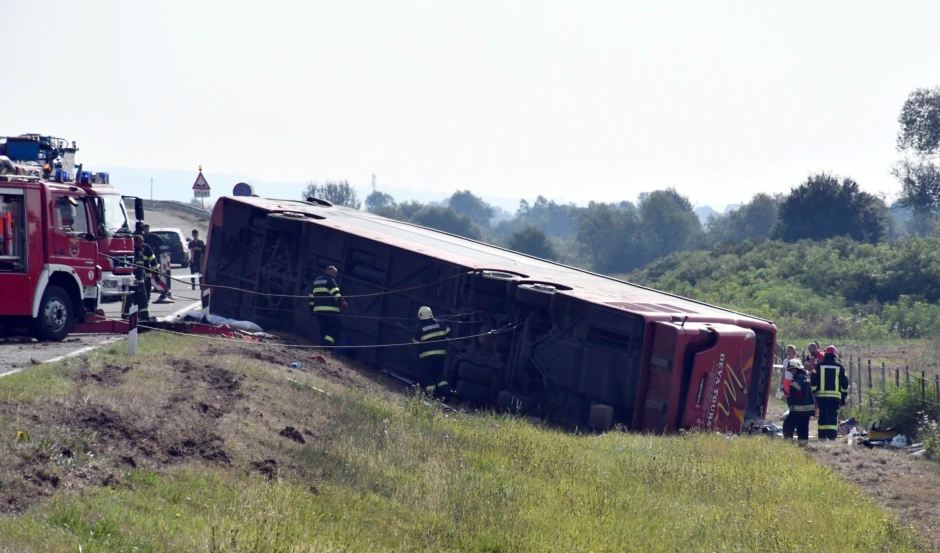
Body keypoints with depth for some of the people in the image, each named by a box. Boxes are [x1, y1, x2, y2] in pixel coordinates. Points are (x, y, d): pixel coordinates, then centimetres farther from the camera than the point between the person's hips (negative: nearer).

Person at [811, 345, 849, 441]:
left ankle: (822, 437, 8)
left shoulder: (819, 366, 4)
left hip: (821, 395, 0)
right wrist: (844, 397, 17)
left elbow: (814, 382, 2)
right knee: (833, 417, -1)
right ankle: (832, 436, -10)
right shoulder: (839, 367, 6)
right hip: (835, 396, 0)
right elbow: (845, 383, 10)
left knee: (822, 416, 7)